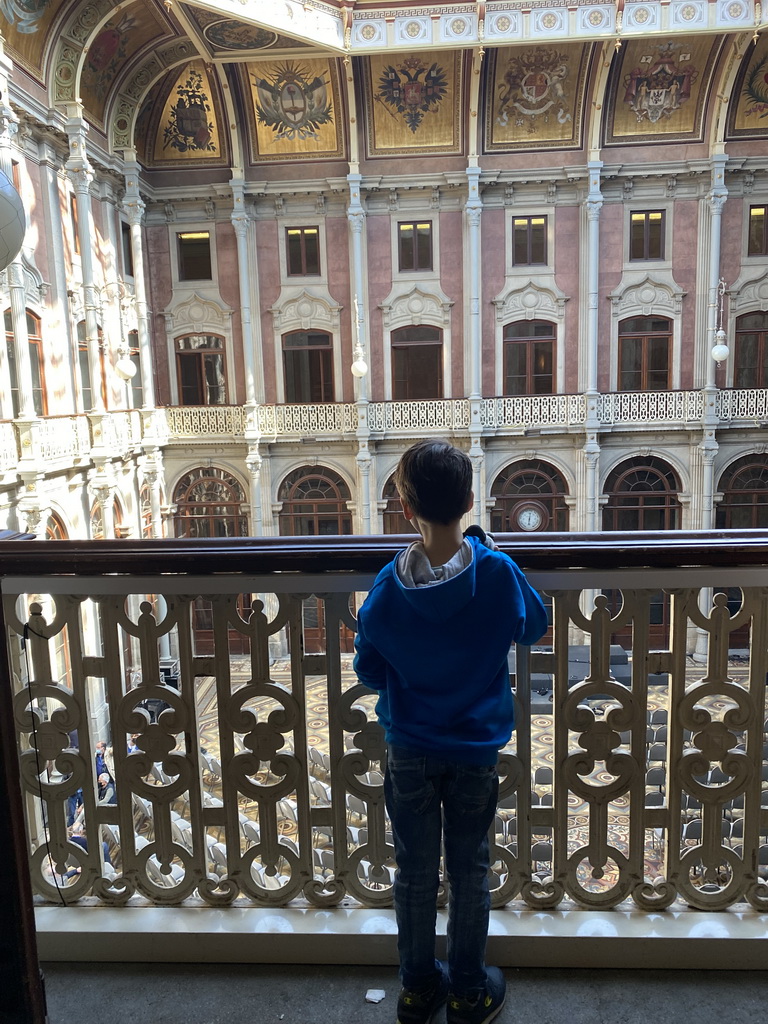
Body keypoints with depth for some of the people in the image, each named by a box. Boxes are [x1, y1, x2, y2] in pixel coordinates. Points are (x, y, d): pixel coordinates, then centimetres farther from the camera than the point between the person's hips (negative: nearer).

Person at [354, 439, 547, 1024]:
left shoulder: (389, 586, -18)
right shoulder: (498, 572, -19)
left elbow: (369, 672, -5)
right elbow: (534, 626, 2)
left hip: (409, 751, 1)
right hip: (476, 750, 0)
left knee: (416, 872, 18)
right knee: (470, 872, 18)